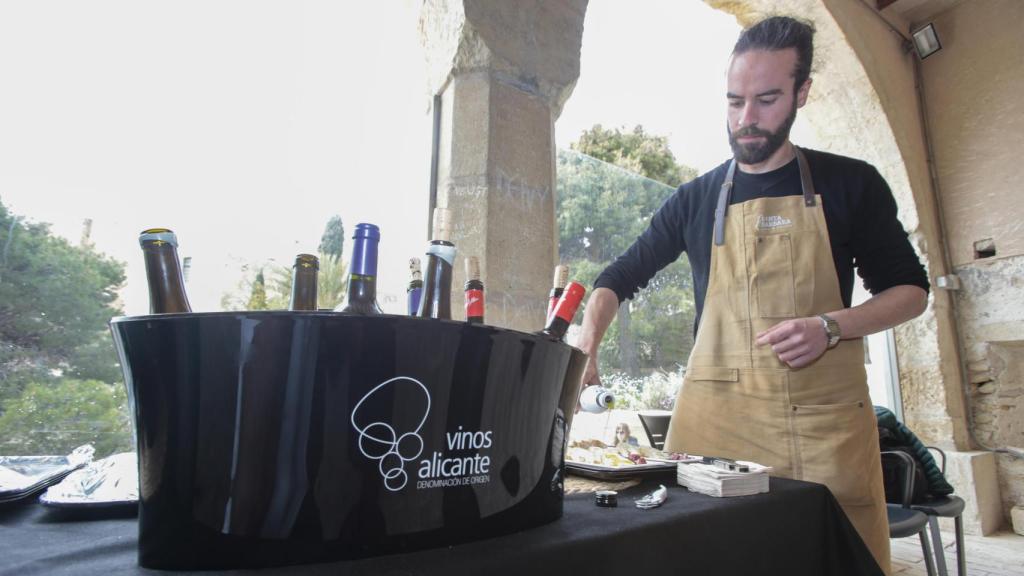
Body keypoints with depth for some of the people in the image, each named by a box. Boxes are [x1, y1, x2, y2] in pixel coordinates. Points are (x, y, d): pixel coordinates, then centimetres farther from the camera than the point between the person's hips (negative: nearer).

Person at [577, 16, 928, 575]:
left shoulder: (851, 184, 6)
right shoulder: (695, 199, 7)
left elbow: (910, 288, 10)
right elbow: (619, 279, 9)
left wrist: (830, 327, -11)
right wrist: (585, 349, -9)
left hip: (826, 414, 0)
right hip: (716, 415, 1)